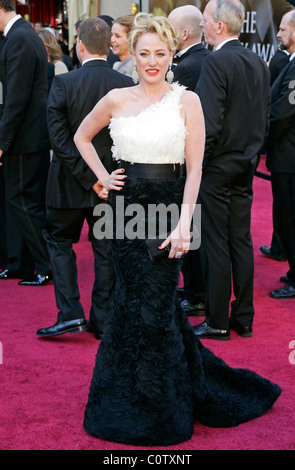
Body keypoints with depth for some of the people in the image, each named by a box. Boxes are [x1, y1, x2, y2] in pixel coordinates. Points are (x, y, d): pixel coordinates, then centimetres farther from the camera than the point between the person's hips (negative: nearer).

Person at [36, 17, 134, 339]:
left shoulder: (63, 83, -12)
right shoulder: (126, 85, -6)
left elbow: (59, 138, -16)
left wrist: (89, 178, -12)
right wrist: (107, 177, 7)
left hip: (71, 181, -2)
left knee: (58, 240, 14)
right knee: (106, 248, 12)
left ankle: (70, 314, 6)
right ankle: (102, 320, 18)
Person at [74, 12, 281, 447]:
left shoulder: (187, 100, -2)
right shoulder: (117, 100, 5)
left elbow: (195, 168, -5)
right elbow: (82, 136, 22)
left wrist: (184, 223, -14)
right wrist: (103, 176, 8)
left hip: (168, 205, -2)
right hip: (126, 205, 3)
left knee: (156, 305, 0)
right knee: (133, 300, 8)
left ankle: (162, 410, 18)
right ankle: (129, 401, 27)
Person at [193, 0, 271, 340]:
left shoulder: (215, 62, -16)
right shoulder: (258, 63, 8)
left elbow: (210, 123, -22)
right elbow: (265, 118, 13)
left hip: (218, 165, -8)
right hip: (246, 165, 8)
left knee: (215, 245, 0)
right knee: (241, 240, 13)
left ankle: (217, 322, 7)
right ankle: (244, 318, 20)